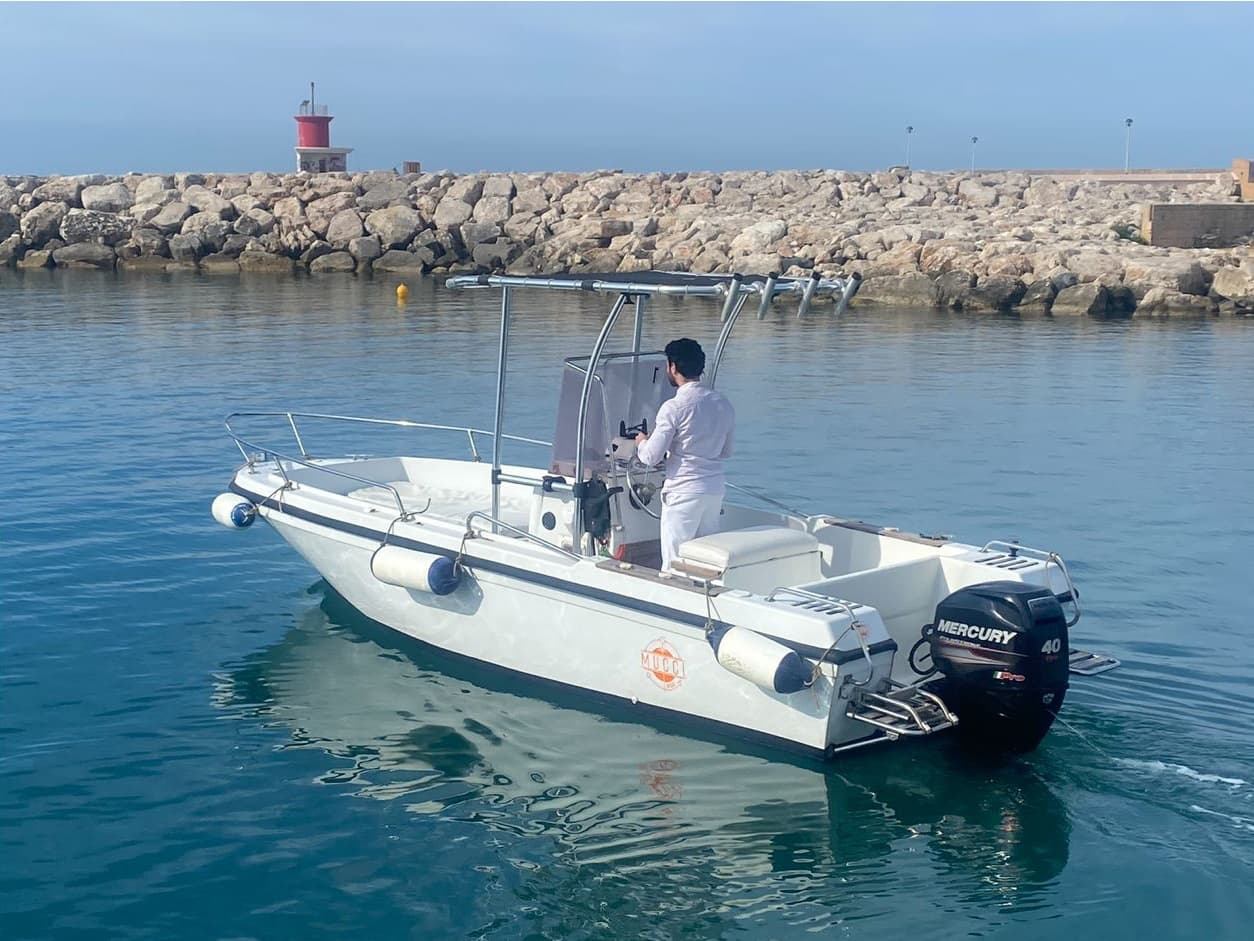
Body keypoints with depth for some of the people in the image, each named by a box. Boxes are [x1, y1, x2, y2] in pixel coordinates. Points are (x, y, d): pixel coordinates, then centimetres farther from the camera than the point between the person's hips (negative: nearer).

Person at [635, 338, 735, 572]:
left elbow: (651, 457, -13)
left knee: (674, 563, -2)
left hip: (684, 492, -7)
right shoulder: (723, 404, 7)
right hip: (716, 488, 7)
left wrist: (641, 441, 8)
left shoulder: (674, 408, -14)